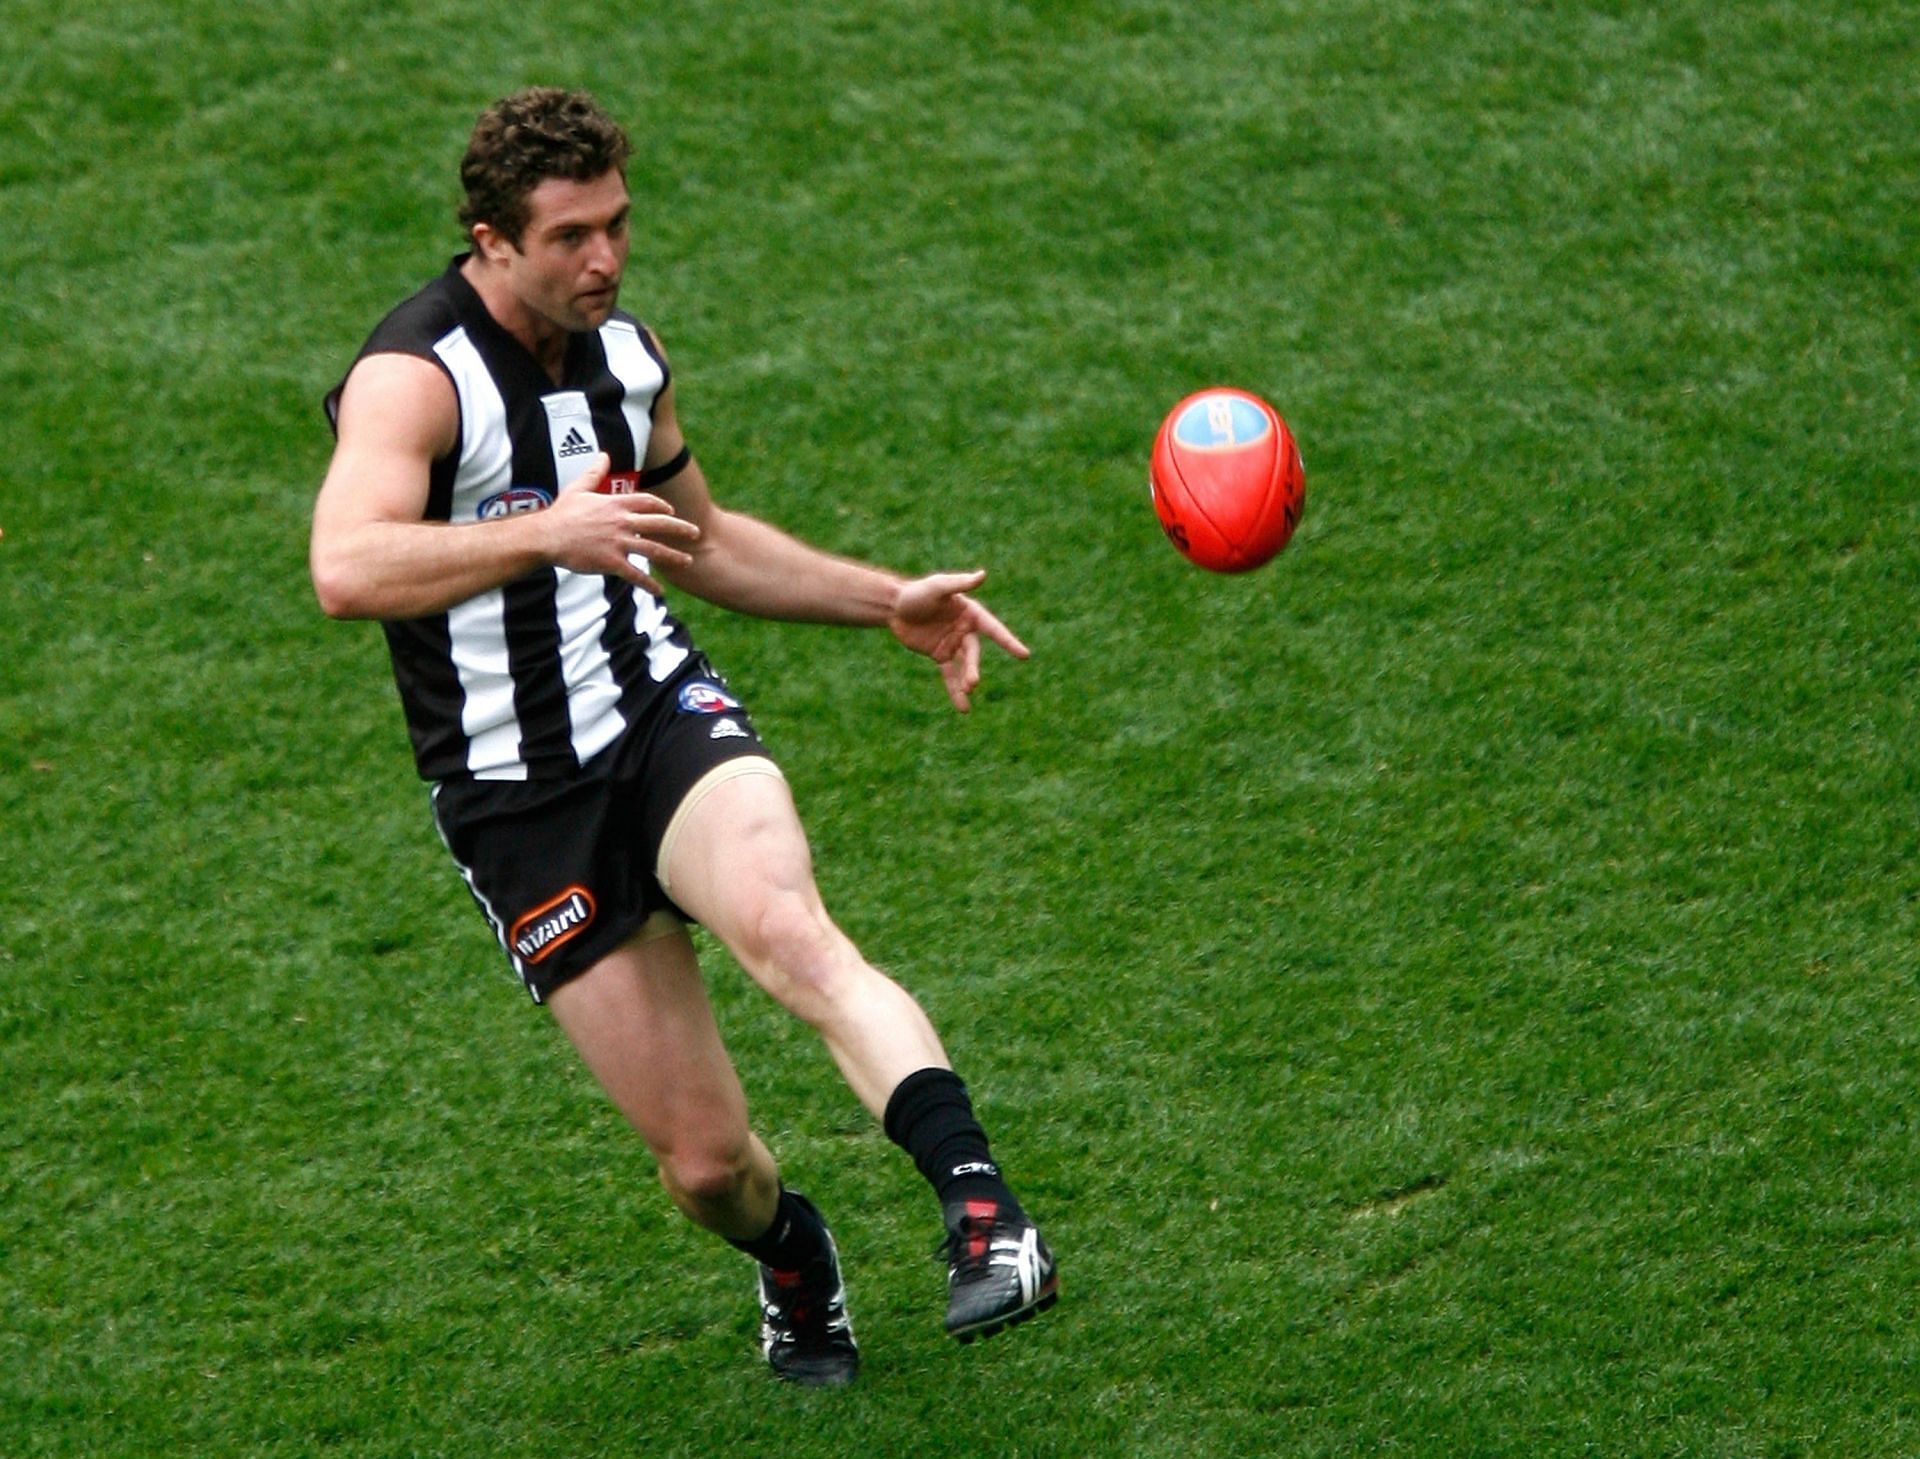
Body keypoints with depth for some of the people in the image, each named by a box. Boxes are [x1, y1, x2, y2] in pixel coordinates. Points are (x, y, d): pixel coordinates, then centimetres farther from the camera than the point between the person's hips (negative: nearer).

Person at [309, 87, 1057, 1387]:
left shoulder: (627, 352, 9)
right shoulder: (412, 378, -15)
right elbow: (348, 570, -34)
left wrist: (887, 601, 20)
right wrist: (547, 534, -43)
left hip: (665, 715, 4)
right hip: (520, 801, -3)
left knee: (787, 928, -33)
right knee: (705, 1158, -3)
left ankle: (986, 1216, -43)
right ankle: (791, 1255, 33)